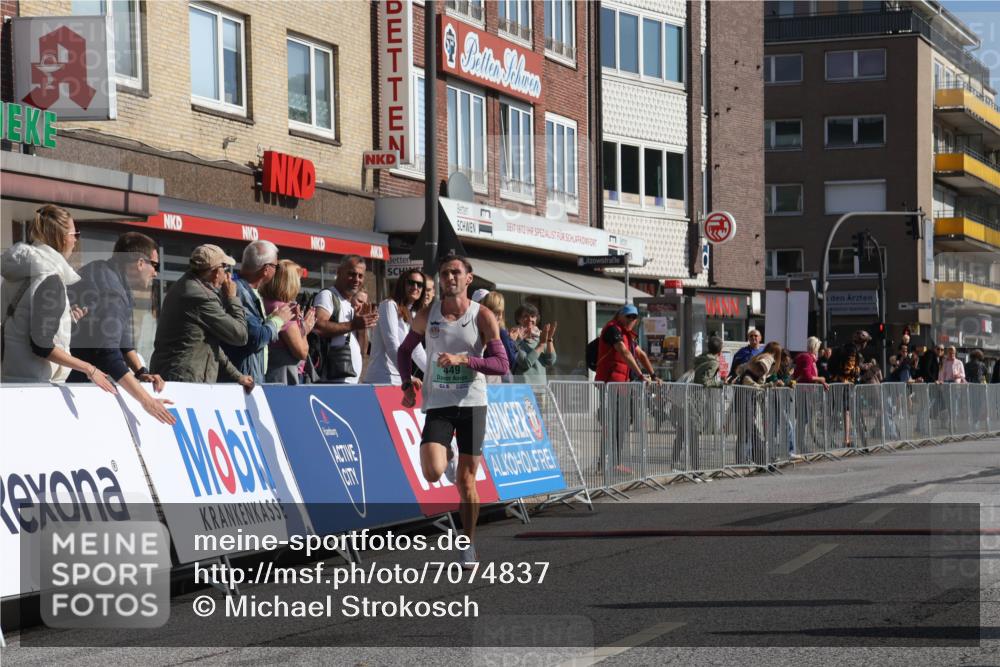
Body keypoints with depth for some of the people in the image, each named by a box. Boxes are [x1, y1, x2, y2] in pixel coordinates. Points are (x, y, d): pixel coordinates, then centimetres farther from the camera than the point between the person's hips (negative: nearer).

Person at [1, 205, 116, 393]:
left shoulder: (19, 271, 10)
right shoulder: (50, 279, -15)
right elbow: (42, 346, -19)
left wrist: (65, 317, 17)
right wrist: (89, 369, -14)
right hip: (36, 383, -9)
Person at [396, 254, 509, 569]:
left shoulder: (483, 317, -4)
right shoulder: (427, 316, 2)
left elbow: (502, 364, -9)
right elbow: (404, 351, 17)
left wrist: (464, 359, -22)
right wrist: (407, 384, 3)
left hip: (472, 403, -1)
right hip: (438, 403, 1)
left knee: (466, 481, 2)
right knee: (432, 473, -18)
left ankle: (468, 543, 18)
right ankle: (448, 459, 19)